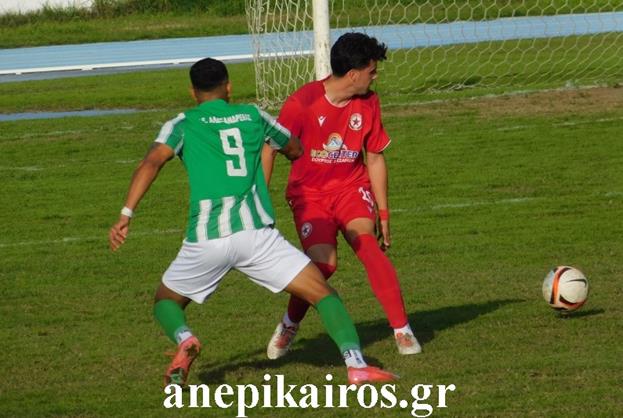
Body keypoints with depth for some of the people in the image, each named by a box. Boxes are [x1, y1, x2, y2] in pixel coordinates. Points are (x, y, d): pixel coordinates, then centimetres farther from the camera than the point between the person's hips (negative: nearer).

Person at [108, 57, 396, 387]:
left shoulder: (183, 124, 12)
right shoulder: (252, 116, 18)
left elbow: (151, 163, -6)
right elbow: (296, 150, 34)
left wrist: (125, 215, -11)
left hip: (205, 238, 0)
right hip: (256, 232, 0)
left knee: (166, 301, 22)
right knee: (322, 294, 5)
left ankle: (184, 339, -12)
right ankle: (356, 364, -17)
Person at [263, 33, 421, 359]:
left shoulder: (368, 103, -2)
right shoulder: (303, 102, -15)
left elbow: (375, 159, 8)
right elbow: (270, 148, -7)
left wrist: (383, 213, 9)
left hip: (351, 187, 2)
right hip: (309, 191, -2)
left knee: (366, 244, -26)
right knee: (323, 262, -22)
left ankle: (402, 330, -24)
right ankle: (289, 326, 6)